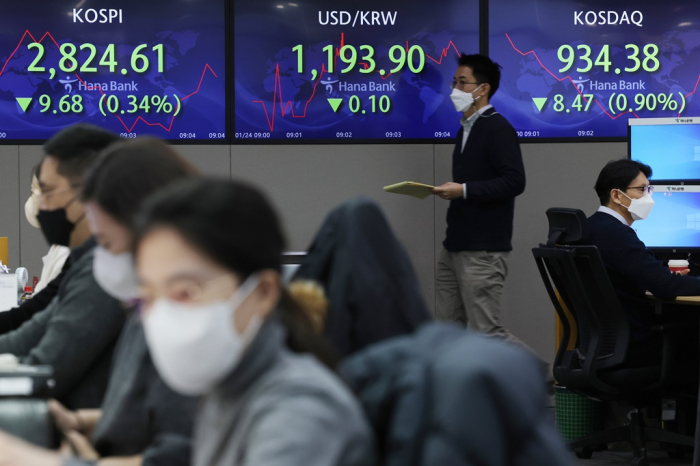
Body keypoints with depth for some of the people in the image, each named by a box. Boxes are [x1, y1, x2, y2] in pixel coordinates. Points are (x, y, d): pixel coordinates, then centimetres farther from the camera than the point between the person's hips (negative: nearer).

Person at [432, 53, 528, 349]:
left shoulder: (497, 129, -11)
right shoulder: (466, 129, 17)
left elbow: (514, 182, -21)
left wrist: (464, 190, -23)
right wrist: (448, 191, 12)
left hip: (482, 251, -9)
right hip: (455, 246, 9)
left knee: (485, 332, -9)